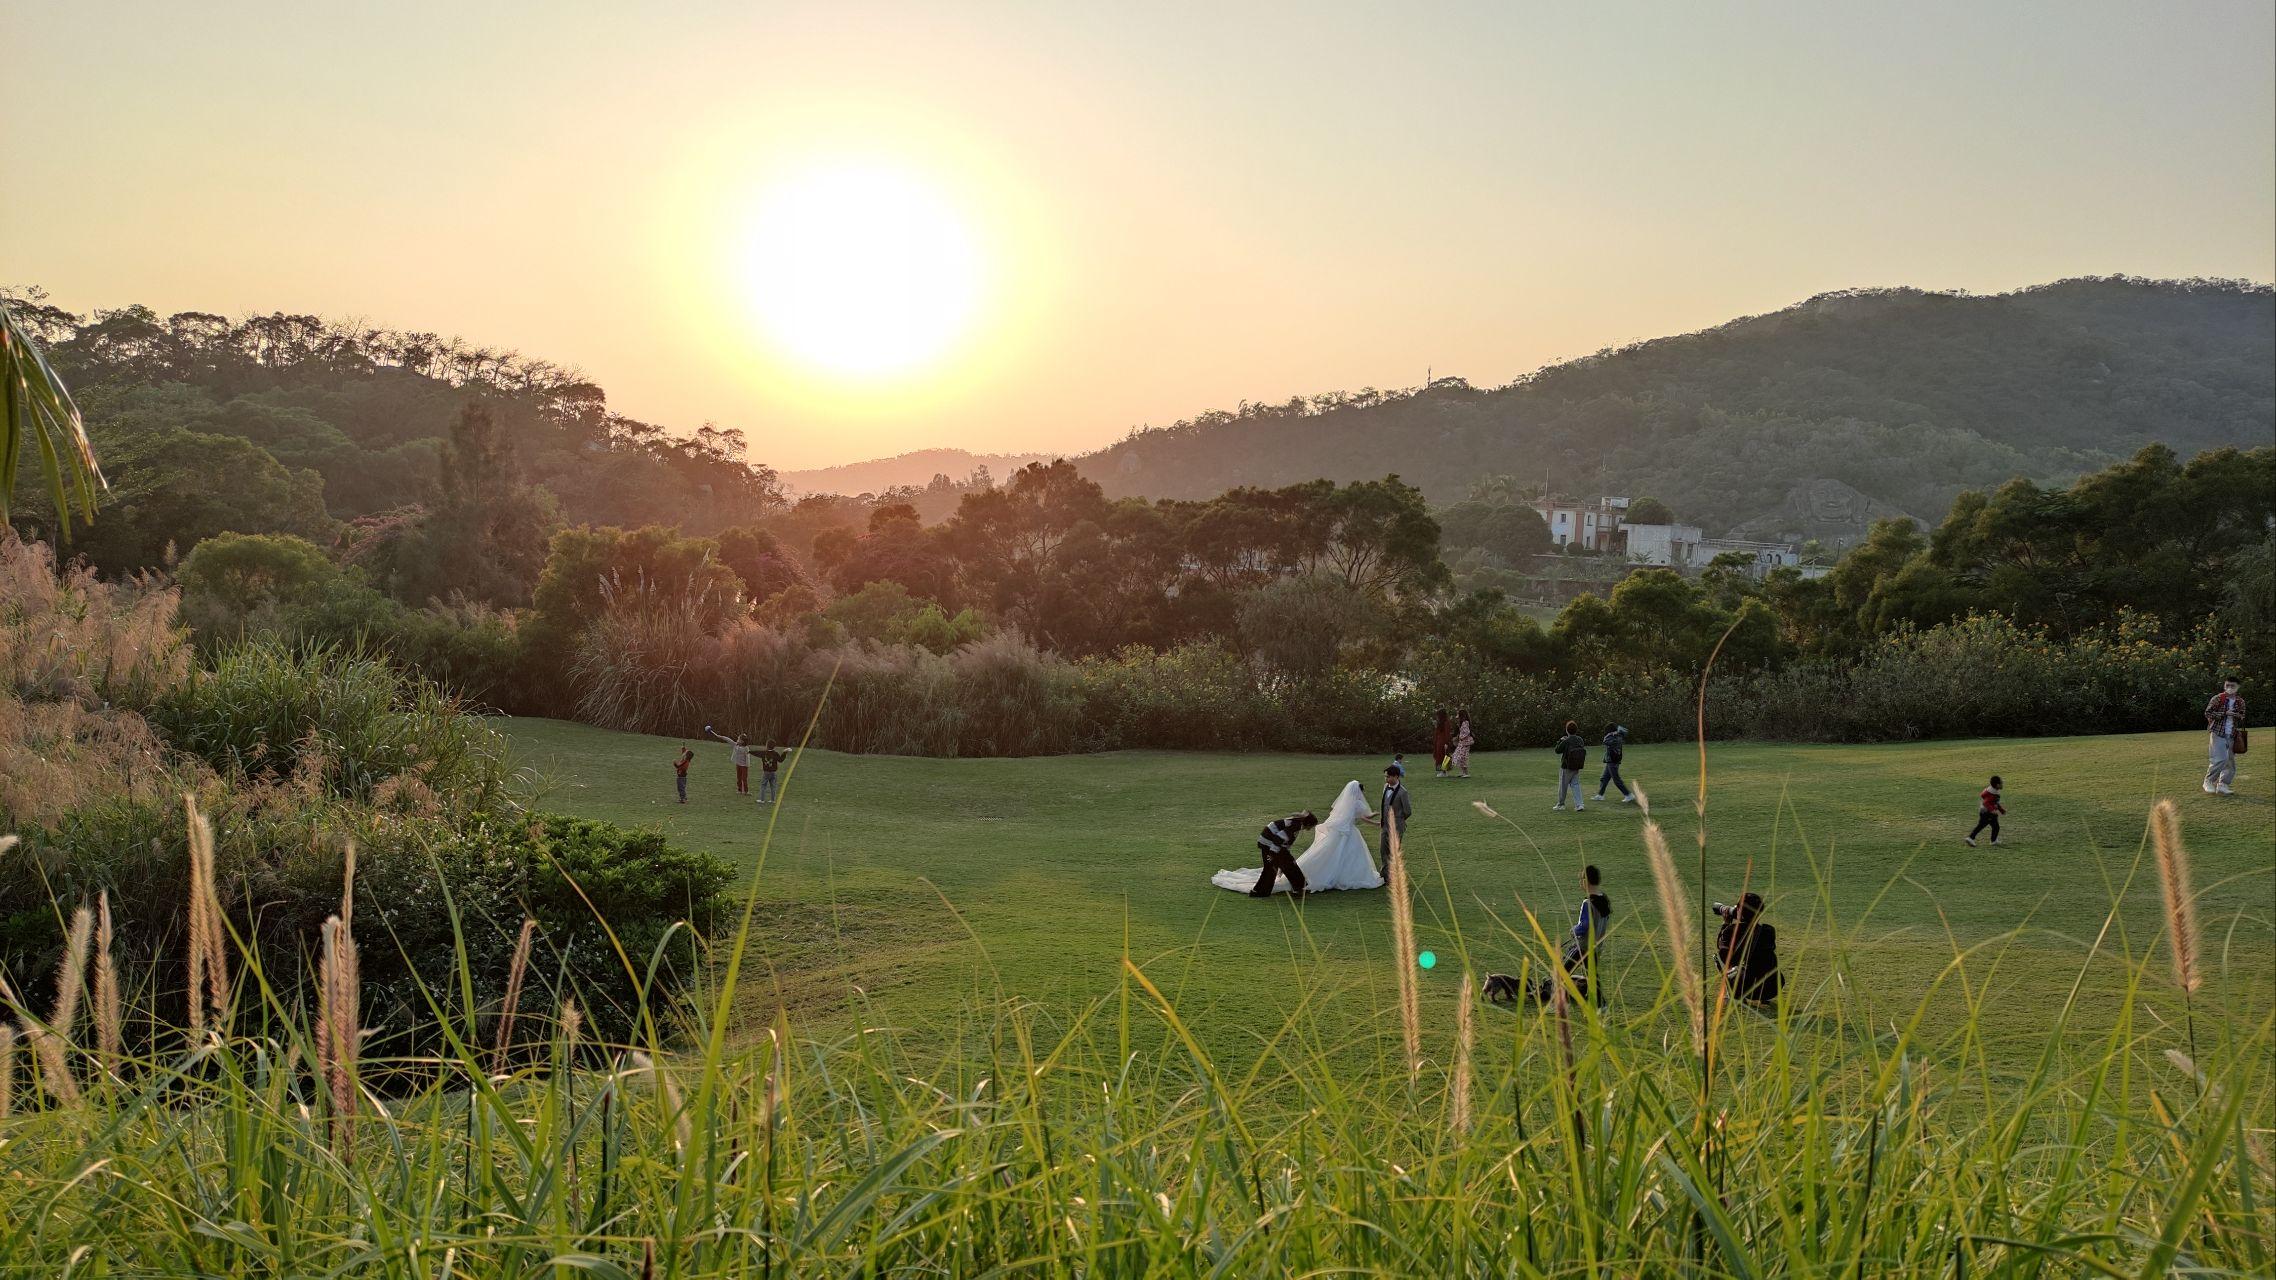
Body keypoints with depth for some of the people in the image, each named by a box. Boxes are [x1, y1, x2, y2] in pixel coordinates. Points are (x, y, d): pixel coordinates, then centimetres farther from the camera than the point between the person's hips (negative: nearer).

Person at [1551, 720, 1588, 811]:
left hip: (1566, 767, -5)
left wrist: (1560, 741, 3)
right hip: (1576, 767, 5)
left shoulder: (1566, 741, -21)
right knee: (1575, 785, 11)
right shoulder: (1580, 740, -4)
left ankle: (1561, 804, 22)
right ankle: (1579, 805, -1)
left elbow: (1557, 750, -11)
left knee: (1563, 786, 9)